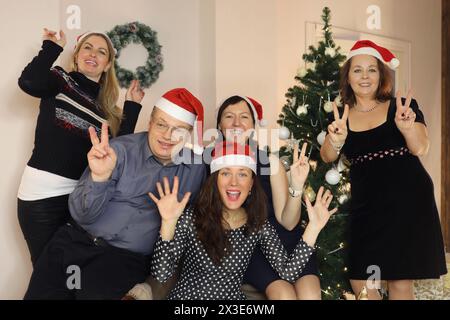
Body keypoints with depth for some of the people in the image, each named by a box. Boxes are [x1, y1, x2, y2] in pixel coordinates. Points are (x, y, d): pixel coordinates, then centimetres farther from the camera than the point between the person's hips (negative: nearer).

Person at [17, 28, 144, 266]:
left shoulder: (106, 109, 12)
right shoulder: (59, 81, 1)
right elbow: (28, 82, -22)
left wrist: (132, 107, 1)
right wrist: (53, 46, -9)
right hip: (41, 193, -4)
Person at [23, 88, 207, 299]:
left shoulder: (196, 168, 0)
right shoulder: (119, 150, -5)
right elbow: (82, 215, -8)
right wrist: (99, 176, -25)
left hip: (128, 256, 0)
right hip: (79, 239, 0)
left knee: (90, 292, -26)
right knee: (41, 293, -19)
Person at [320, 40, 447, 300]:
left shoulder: (401, 107, 1)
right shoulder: (341, 117, 6)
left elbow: (420, 149, -8)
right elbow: (327, 157, -6)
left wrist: (406, 127, -29)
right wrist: (336, 140, -29)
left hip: (408, 202, -2)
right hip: (367, 207, 2)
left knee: (401, 284, -1)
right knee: (360, 285, 1)